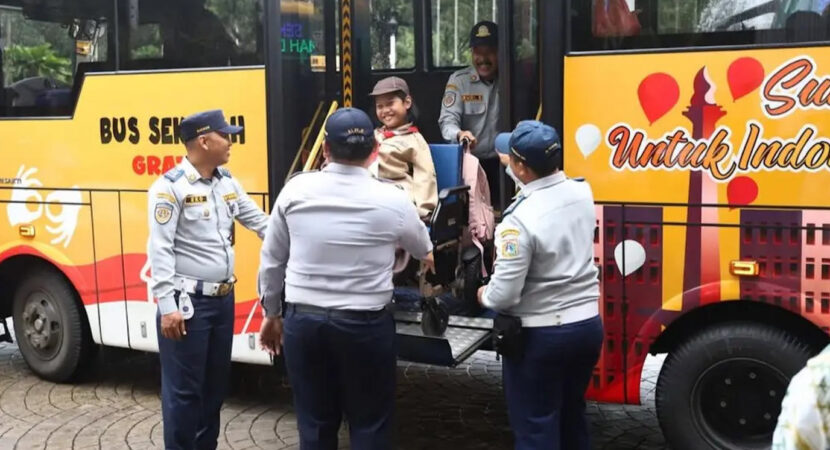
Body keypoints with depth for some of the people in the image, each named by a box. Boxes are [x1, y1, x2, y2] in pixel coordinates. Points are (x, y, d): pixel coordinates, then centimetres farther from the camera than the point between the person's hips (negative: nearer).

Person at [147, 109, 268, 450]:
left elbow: (260, 221, 16)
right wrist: (167, 305, -20)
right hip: (188, 302, -8)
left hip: (223, 299, 8)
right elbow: (160, 250, -15)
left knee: (215, 384, 18)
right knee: (184, 390, 1)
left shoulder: (228, 183, 10)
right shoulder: (170, 187, -12)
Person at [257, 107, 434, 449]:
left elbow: (272, 260, 5)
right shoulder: (393, 200, -6)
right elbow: (423, 250, 15)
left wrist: (271, 313, 20)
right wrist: (427, 255, 40)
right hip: (365, 325, -2)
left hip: (303, 320, 2)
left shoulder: (295, 190, -3)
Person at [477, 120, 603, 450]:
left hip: (540, 335, -7)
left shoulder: (520, 219, -24)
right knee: (572, 414, 25)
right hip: (588, 325, 7)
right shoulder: (582, 192, -2)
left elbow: (504, 293, -22)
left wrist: (484, 296, 0)